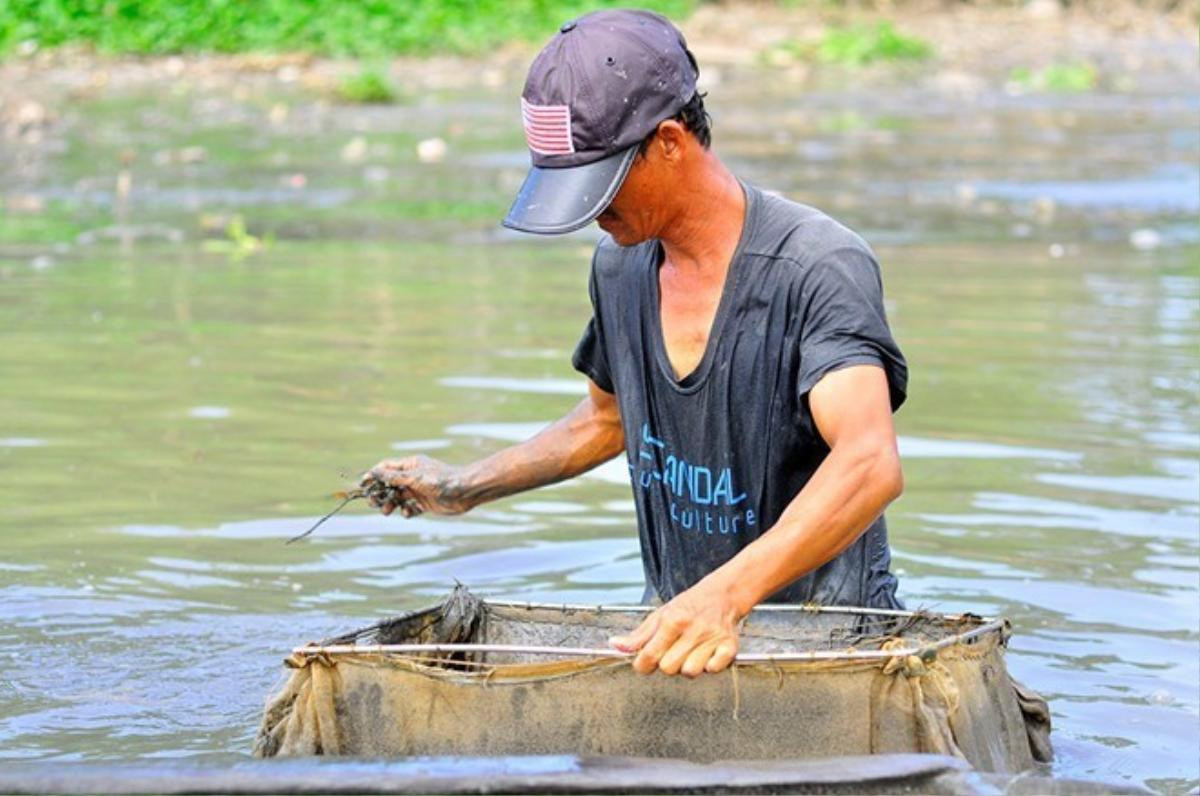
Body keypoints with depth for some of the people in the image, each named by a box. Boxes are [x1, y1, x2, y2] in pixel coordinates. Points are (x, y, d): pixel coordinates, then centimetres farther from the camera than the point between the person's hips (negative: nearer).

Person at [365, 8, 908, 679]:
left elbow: (871, 465, -36)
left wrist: (728, 594, -49)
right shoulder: (621, 265, 6)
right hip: (674, 622, 6)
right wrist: (465, 488, 23)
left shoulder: (821, 267, -19)